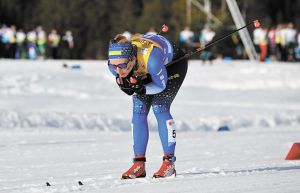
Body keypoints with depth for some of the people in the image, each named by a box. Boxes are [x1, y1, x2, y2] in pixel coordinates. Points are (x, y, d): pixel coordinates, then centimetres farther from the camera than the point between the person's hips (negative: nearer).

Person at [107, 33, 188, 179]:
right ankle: (139, 165, -2)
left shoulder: (150, 59, -45)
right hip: (145, 73, 5)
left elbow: (161, 85, -27)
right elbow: (122, 79, -10)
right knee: (138, 110, -6)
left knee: (159, 107, -18)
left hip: (173, 63, -5)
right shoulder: (115, 64, -31)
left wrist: (143, 89, -43)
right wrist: (125, 86, -33)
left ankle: (169, 163, -13)